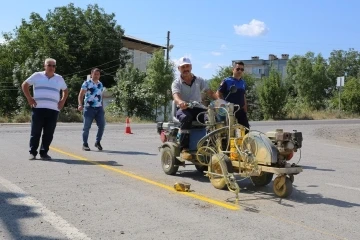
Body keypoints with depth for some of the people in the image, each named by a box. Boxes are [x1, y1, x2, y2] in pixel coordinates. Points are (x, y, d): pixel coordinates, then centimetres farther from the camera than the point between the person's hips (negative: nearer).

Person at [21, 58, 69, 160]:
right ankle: (33, 152, 9)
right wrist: (29, 98, 2)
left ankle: (44, 153, 13)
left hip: (53, 110, 2)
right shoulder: (37, 76, 5)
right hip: (38, 108, -2)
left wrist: (62, 101, 13)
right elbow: (24, 85, 12)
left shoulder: (59, 79, 14)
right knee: (35, 132, 0)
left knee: (48, 133, 3)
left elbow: (65, 90, 28)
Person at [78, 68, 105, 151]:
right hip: (89, 108, -5)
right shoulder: (87, 83, -1)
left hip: (99, 108, 5)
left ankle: (97, 142, 14)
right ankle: (85, 144, 11)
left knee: (102, 125, -2)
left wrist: (102, 108, 19)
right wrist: (80, 105, -21)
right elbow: (81, 95, -6)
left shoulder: (100, 84, 16)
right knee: (87, 127, 0)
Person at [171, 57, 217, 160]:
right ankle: (184, 149, -36)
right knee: (186, 118, -38)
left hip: (198, 108, 3)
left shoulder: (199, 80, 14)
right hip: (183, 109, -3)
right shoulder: (176, 83, 3)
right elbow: (176, 96, -18)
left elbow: (209, 92, 1)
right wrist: (180, 102, -43)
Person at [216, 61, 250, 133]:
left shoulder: (243, 82, 13)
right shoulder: (226, 81, -6)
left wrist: (245, 109, 13)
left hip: (241, 110, 6)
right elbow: (218, 94, -8)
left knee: (246, 128, 3)